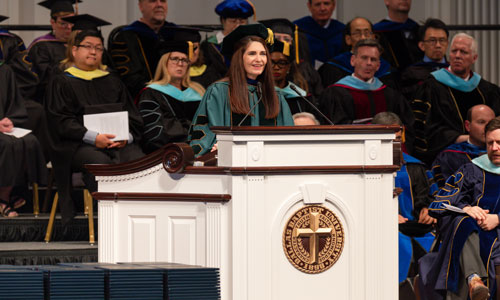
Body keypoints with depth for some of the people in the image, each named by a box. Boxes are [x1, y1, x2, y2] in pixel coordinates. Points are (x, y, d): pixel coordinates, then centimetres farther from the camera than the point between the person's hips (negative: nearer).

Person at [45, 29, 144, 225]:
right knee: (101, 163, -37)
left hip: (118, 142, 3)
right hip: (78, 145, -3)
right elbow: (61, 121, -1)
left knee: (138, 160, -30)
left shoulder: (112, 82, 26)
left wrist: (127, 137, -6)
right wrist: (92, 137, -16)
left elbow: (132, 117, 18)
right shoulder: (62, 82, 13)